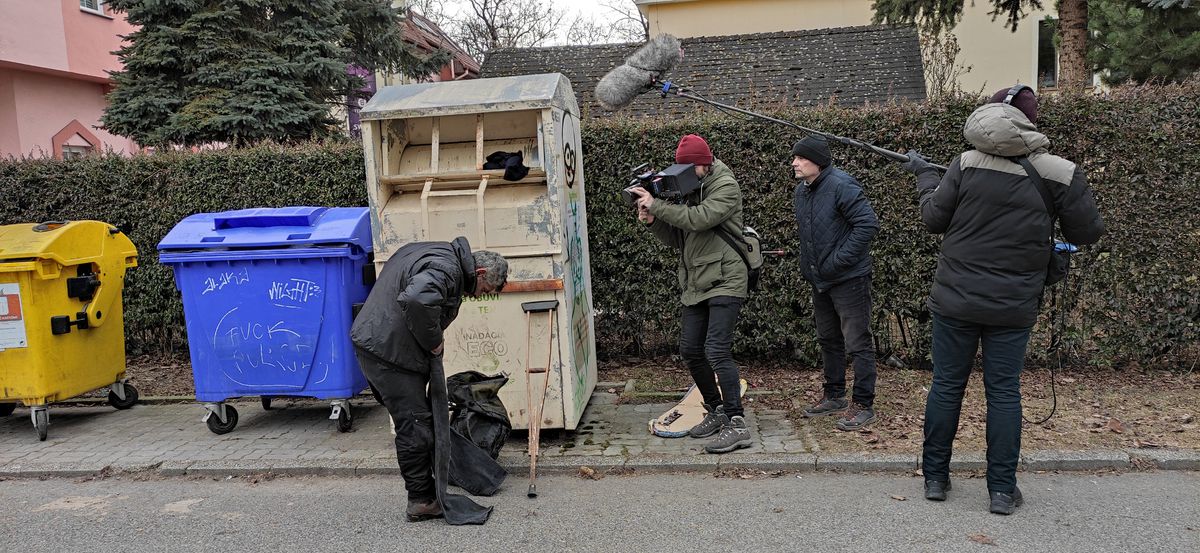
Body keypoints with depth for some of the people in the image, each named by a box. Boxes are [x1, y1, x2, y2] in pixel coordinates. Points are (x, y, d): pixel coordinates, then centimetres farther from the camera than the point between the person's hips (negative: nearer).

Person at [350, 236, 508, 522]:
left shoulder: (441, 253, 16)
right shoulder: (446, 269, -18)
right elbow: (417, 300, -37)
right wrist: (433, 341, -20)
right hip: (387, 351, -11)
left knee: (417, 419, 16)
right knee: (415, 424, -5)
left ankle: (423, 492, 27)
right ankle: (421, 500, 4)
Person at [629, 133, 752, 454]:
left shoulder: (726, 187, -8)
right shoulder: (689, 191, 15)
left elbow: (699, 219, -23)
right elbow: (677, 240, 13)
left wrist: (656, 205, -18)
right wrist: (653, 222, -5)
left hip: (725, 282, -8)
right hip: (696, 285, 8)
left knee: (716, 351, -16)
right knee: (690, 350, 9)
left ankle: (737, 425, -10)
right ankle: (716, 411, 25)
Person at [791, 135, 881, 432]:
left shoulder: (841, 185, -19)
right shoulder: (801, 191, 9)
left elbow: (868, 223, -23)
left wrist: (839, 260, -22)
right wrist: (808, 267, 13)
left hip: (849, 279, -9)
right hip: (819, 280, 9)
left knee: (857, 343, 0)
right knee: (828, 339, 19)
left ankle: (863, 405, 10)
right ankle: (834, 395, 33)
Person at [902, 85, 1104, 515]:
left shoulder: (967, 164, -8)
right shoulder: (1061, 173, -6)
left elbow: (934, 219, -2)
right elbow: (1088, 233, 1)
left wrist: (924, 176, 14)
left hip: (955, 298, 0)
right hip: (1013, 305, 0)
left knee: (947, 384, 10)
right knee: (1004, 391, 10)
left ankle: (935, 478, 20)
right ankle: (1002, 489, 15)